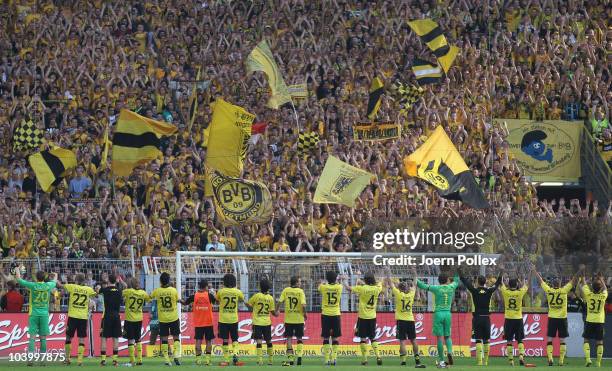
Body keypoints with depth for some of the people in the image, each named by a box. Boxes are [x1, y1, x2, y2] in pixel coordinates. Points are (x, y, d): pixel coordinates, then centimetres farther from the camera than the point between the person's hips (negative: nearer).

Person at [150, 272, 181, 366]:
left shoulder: (157, 291, -6)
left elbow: (150, 297, 13)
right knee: (176, 337, 9)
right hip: (174, 318, -1)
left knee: (164, 339, 5)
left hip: (162, 319, 1)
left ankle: (166, 359, 2)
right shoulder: (173, 290, -9)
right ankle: (176, 355, -8)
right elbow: (177, 300, 3)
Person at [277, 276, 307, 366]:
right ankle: (299, 357, 0)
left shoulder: (286, 290, -2)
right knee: (299, 338, 11)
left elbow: (279, 302, -6)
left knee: (289, 338, 7)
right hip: (299, 319, -1)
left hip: (288, 319, 1)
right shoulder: (300, 291, -8)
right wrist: (305, 314, 1)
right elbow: (303, 305, -17)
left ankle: (290, 359, 2)